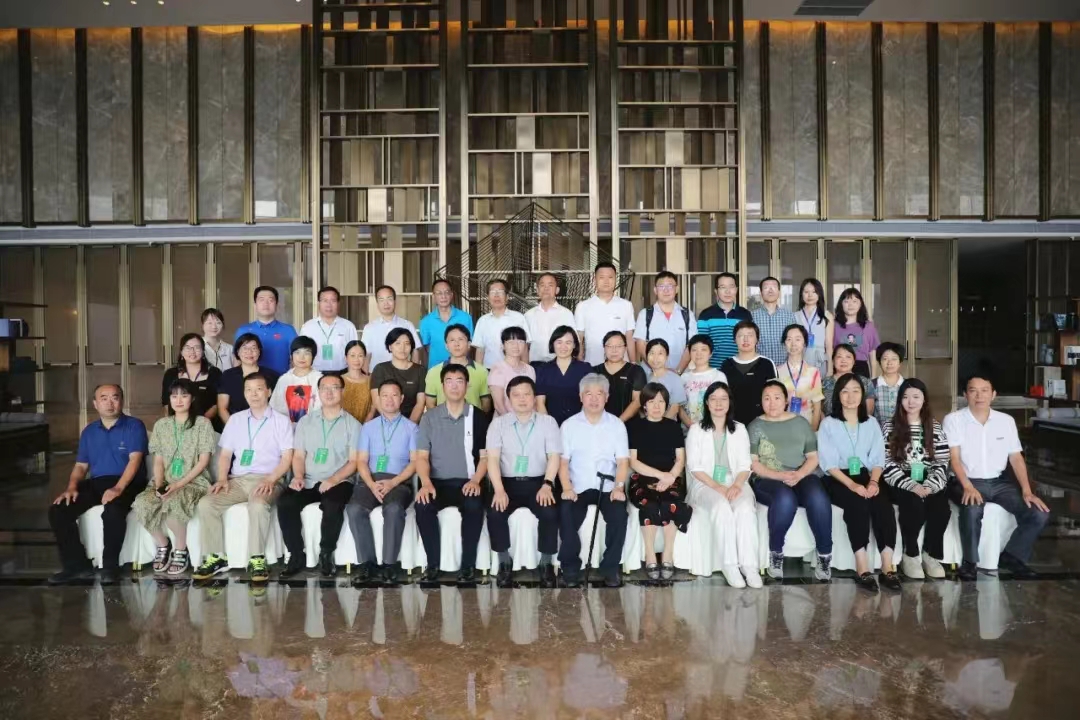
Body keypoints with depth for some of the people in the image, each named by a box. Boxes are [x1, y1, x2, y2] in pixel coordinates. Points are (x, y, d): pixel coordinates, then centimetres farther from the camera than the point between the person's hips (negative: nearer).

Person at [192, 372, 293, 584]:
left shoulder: (281, 420, 5)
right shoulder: (235, 419, 18)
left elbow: (287, 458, -1)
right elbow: (225, 454, 15)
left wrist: (270, 480, -17)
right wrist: (222, 479, -3)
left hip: (267, 480, -4)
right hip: (237, 480, 4)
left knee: (258, 505, -37)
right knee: (206, 503, -20)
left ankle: (257, 559, -25)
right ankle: (216, 558, -10)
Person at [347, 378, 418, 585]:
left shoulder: (411, 428, 11)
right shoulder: (368, 427, 18)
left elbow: (415, 461, 2)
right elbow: (361, 461, 9)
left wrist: (393, 483, -13)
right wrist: (372, 484, -11)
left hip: (399, 481, -2)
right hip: (371, 480, 2)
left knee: (394, 509, -35)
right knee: (354, 509, -28)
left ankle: (389, 564, -23)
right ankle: (366, 562, -18)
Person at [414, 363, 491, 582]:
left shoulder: (478, 417, 5)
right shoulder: (429, 418, 7)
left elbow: (485, 456, 5)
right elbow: (422, 456, 3)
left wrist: (475, 480, -14)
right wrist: (426, 483, -16)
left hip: (467, 482, -1)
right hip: (437, 482, 1)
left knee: (474, 507, -33)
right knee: (422, 506, -29)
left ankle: (468, 565, -16)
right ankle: (433, 563, -13)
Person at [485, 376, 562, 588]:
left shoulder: (548, 422, 6)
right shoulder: (498, 423, 6)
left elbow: (554, 456, -1)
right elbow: (493, 458, -3)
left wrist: (547, 485, -17)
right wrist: (499, 490, -18)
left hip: (538, 481, 0)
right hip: (508, 482, 1)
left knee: (550, 513, -28)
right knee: (495, 513, -27)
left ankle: (546, 564, -6)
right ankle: (504, 562, -3)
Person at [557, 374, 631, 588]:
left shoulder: (617, 425, 8)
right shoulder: (569, 425, 7)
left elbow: (623, 461, 2)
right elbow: (563, 461, 2)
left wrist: (619, 487, -14)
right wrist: (567, 488, -14)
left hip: (608, 487, 0)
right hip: (578, 488, 0)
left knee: (619, 514, -27)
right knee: (566, 515, -27)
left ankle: (610, 567, -9)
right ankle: (570, 567, -8)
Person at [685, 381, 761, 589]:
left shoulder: (739, 429, 14)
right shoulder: (696, 429, 6)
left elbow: (745, 466, 6)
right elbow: (695, 467, -2)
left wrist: (737, 485, -15)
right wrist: (717, 487, -16)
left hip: (734, 483, 2)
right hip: (705, 484, -2)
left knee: (745, 507, -31)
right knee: (721, 506, -35)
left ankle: (749, 565, -31)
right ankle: (729, 565, -30)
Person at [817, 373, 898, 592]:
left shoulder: (871, 423, 15)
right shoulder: (828, 424, 3)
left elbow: (878, 459, 7)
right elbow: (829, 463, -6)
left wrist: (874, 481, -13)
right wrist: (852, 484, -20)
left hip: (866, 477, 3)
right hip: (838, 480, -3)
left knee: (883, 504, -28)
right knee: (857, 503, -33)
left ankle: (887, 566, -27)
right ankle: (862, 567, -31)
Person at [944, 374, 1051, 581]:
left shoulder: (1006, 421, 9)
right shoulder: (953, 419, -4)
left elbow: (1016, 458, 8)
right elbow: (954, 457, -11)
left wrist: (1027, 491, -5)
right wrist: (968, 487, -25)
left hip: (1000, 482, 5)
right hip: (966, 482, -5)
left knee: (1039, 514, -15)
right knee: (972, 510, -36)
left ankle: (1012, 556, 10)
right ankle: (970, 561, -12)